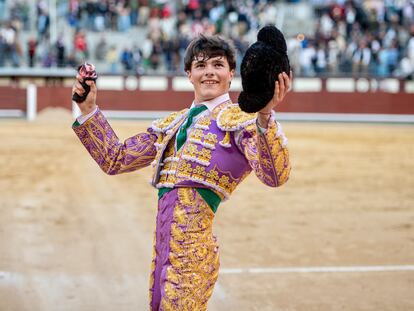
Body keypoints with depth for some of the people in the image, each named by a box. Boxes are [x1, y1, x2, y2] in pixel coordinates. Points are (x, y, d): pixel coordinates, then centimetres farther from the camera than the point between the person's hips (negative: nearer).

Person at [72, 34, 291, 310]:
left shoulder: (241, 118, -2)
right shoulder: (173, 124, 19)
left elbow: (275, 176, -19)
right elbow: (115, 159, 23)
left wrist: (265, 116, -35)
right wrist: (89, 109, 15)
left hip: (192, 245, -7)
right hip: (163, 245, 7)